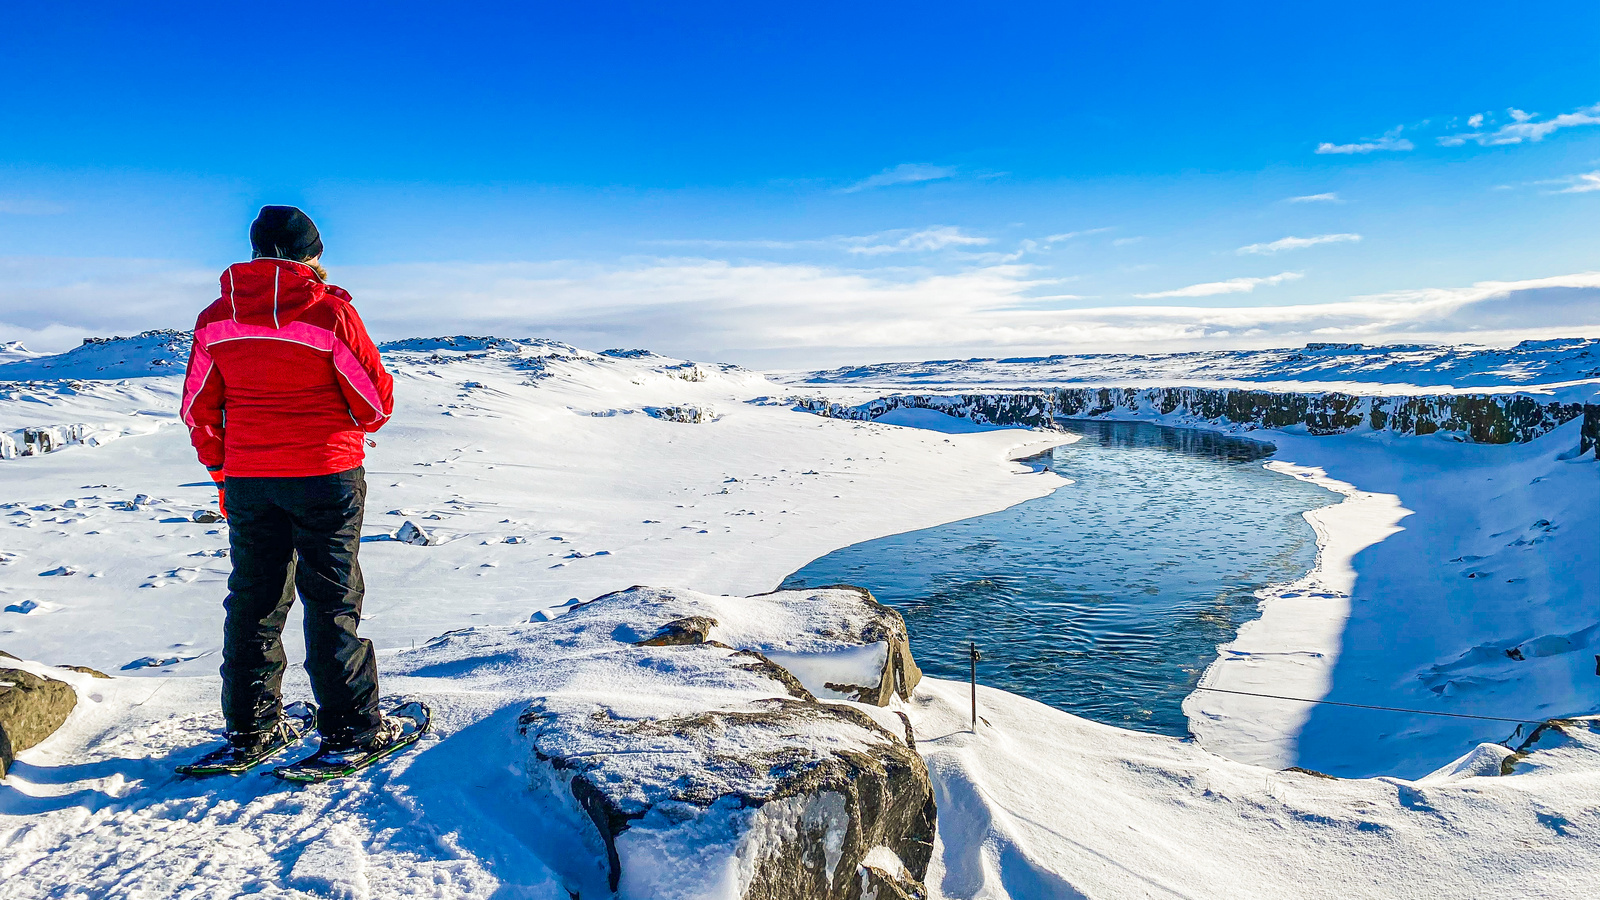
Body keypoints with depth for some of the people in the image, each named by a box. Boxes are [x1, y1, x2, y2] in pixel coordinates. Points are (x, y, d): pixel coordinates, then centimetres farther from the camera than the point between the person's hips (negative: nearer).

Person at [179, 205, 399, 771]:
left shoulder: (215, 318, 3)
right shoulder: (329, 312, -12)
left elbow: (198, 408, 9)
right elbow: (375, 399, -8)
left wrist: (221, 468, 23)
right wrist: (360, 424, 15)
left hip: (246, 478, 5)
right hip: (325, 475, -4)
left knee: (253, 601, 14)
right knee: (332, 601, 3)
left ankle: (250, 730, 22)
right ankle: (350, 728, 9)